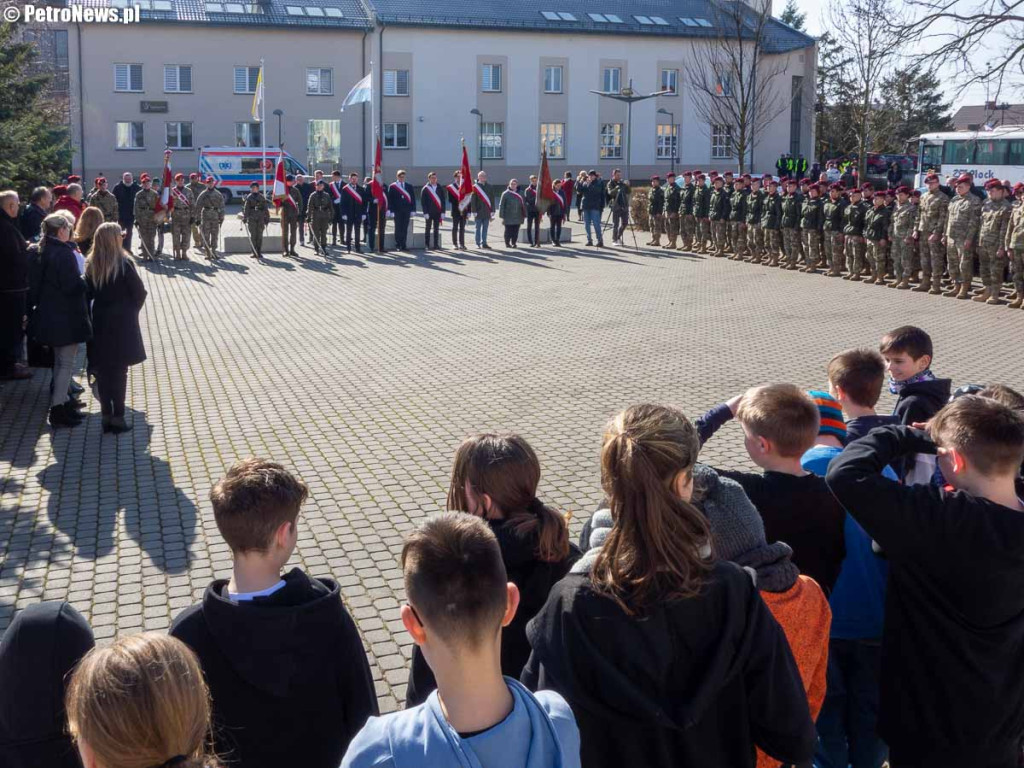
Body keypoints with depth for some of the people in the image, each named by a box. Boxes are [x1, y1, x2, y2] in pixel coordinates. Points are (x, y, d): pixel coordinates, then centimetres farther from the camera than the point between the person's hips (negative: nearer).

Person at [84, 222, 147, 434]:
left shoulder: (91, 265, 0)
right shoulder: (124, 264, -13)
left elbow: (88, 293, 1)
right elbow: (140, 293, -9)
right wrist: (132, 311, 7)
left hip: (100, 322, 4)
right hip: (122, 323, -4)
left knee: (103, 371, 9)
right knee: (119, 371, 1)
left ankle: (106, 416, 13)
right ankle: (118, 417, 2)